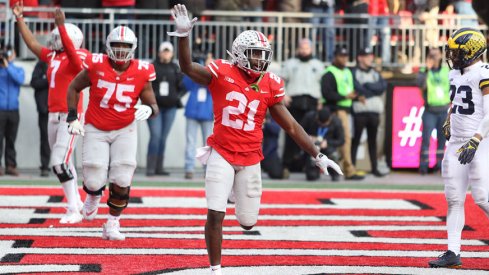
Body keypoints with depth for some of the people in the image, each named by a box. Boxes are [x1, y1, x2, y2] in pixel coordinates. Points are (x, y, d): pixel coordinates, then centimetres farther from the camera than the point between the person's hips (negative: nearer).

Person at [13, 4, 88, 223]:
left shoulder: (77, 57, -11)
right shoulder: (52, 56, 12)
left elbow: (70, 49, -33)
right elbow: (32, 43, 21)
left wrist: (61, 25, -41)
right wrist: (19, 19, 20)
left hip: (70, 116, -9)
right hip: (54, 115, 9)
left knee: (60, 162, -15)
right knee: (63, 163, 15)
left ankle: (74, 210, -10)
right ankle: (76, 201, 29)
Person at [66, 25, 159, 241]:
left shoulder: (141, 72, -10)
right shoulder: (96, 66, -12)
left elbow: (153, 105, -2)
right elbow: (74, 88, 6)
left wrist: (149, 109, -26)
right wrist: (72, 117, -1)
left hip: (124, 131, 1)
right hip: (96, 130, -1)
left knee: (121, 180, -8)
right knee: (94, 180, -6)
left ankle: (113, 224, 15)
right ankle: (94, 195, 35)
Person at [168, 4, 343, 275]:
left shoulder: (270, 85, 1)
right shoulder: (222, 73, -8)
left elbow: (291, 126, 5)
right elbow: (187, 67, -21)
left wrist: (318, 156, 2)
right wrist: (183, 35, -37)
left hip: (250, 158, 3)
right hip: (222, 154, -3)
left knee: (248, 222, 10)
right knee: (215, 215, -11)